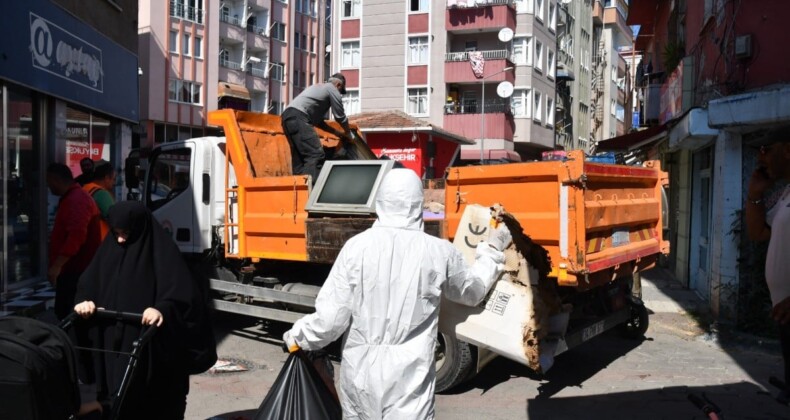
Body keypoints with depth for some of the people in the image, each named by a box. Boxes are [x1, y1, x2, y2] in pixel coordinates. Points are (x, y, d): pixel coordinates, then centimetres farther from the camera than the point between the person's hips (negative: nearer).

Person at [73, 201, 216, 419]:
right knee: (121, 398, 9)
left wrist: (163, 310, -39)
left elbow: (182, 290, -20)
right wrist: (85, 301, -12)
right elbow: (88, 282, 10)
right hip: (115, 342, 5)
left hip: (154, 346, -5)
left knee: (156, 402, 6)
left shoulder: (162, 251, -11)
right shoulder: (109, 247, 6)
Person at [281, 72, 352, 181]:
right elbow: (340, 117, 11)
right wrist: (348, 133, 28)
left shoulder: (318, 88, 35)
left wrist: (336, 132, 35)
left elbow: (317, 120, 35)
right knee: (316, 155, -14)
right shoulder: (332, 89, 9)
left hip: (288, 115, 10)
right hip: (298, 117, -10)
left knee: (299, 157, 10)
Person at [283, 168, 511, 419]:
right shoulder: (439, 252, -6)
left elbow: (331, 317, -7)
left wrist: (298, 337, 13)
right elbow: (472, 290, 15)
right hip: (409, 374, -1)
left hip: (360, 369, 2)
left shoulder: (356, 246, -8)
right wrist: (492, 250, 30)